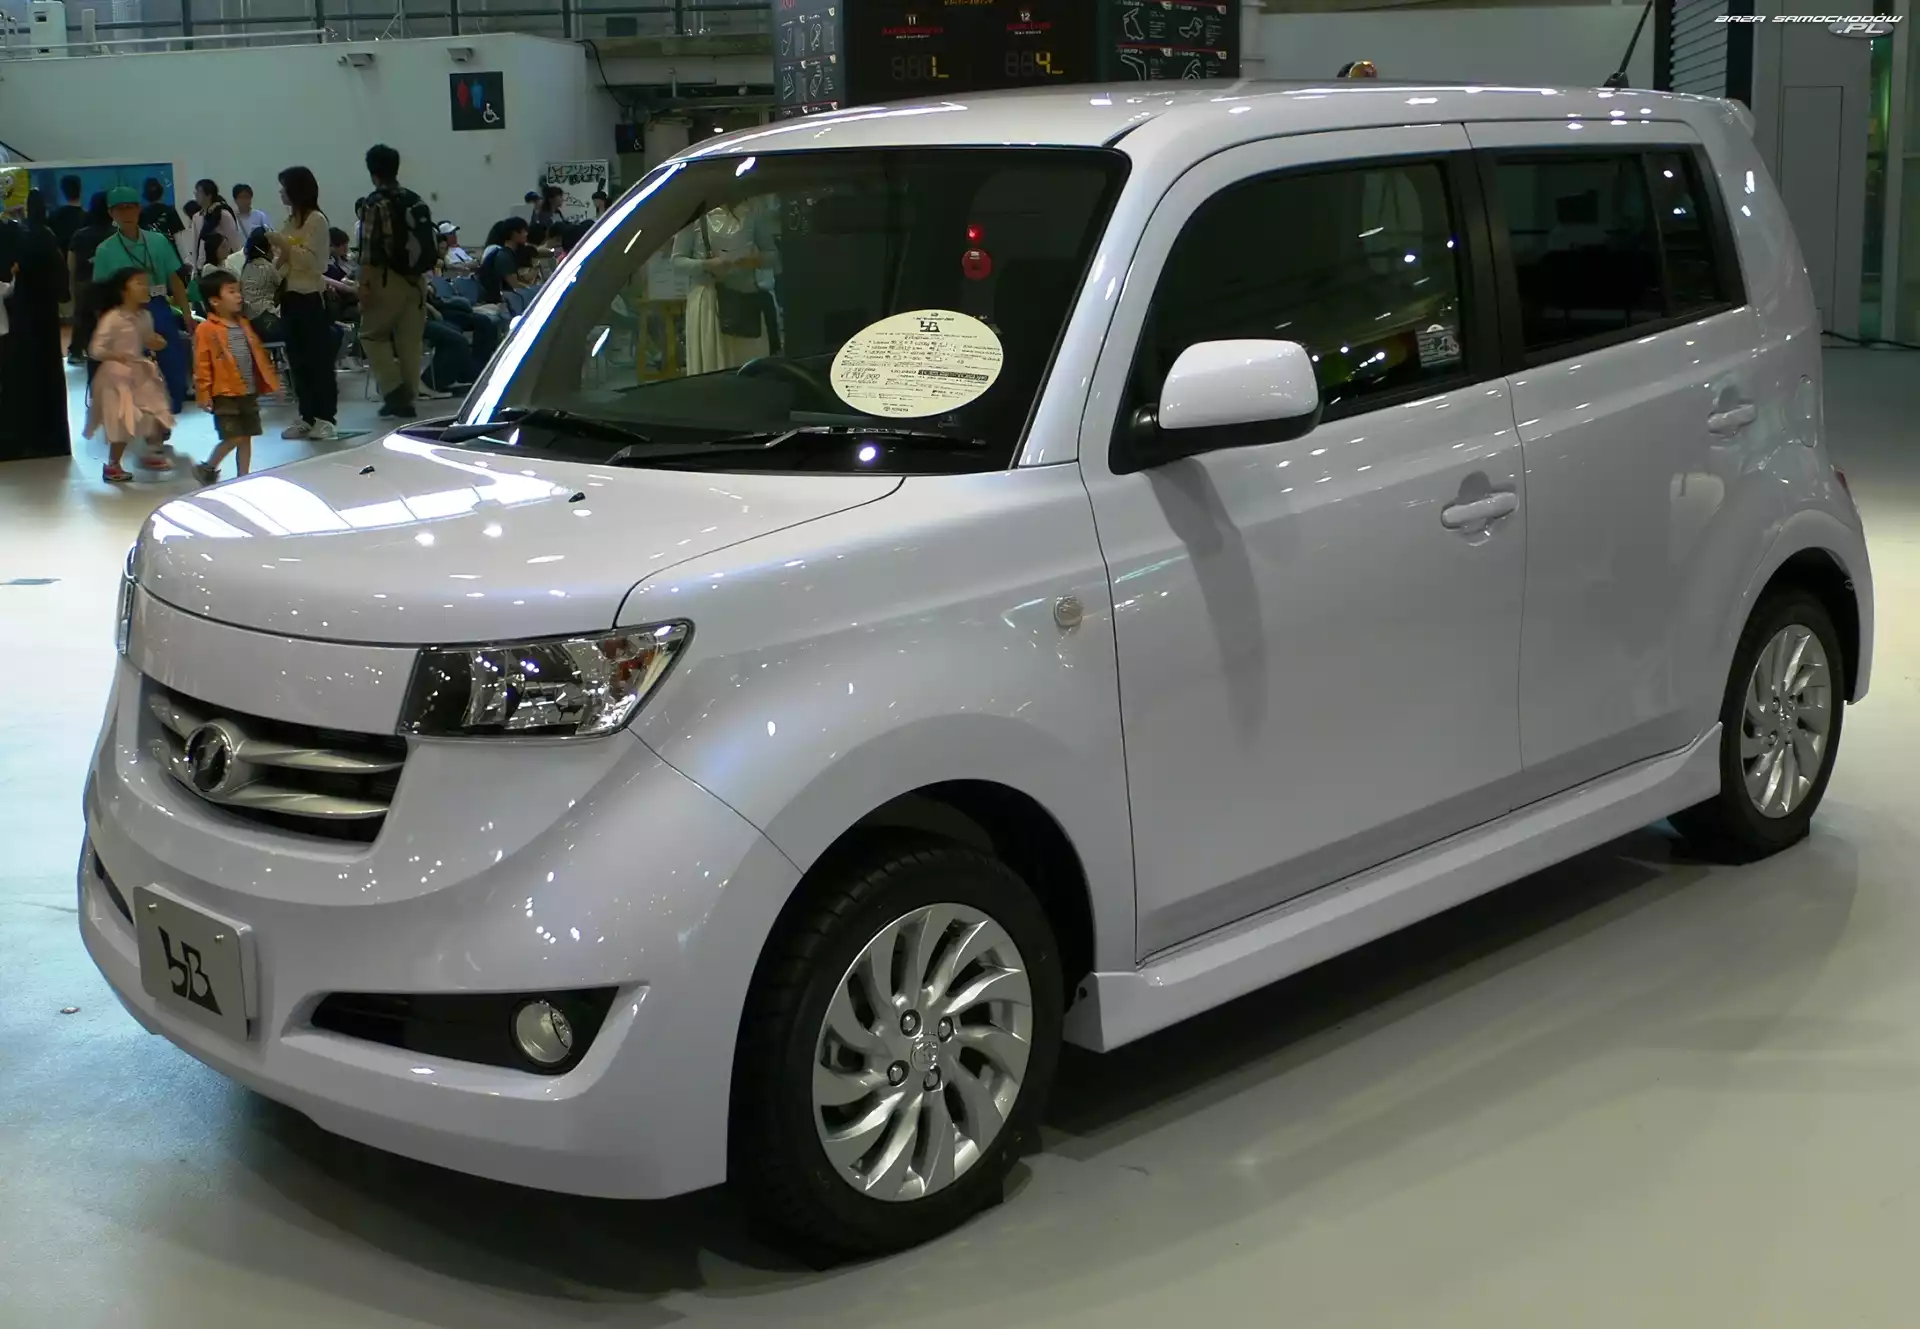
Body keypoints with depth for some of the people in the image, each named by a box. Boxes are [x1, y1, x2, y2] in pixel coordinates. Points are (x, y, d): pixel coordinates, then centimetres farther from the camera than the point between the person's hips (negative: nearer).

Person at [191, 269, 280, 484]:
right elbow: (202, 365, -11)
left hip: (249, 392, 7)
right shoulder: (206, 330, -11)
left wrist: (270, 382, 14)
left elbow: (258, 355, 16)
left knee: (246, 438, 9)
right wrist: (204, 395, -13)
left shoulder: (244, 325, 11)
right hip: (225, 394, -7)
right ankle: (207, 469, 14)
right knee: (233, 438, -7)